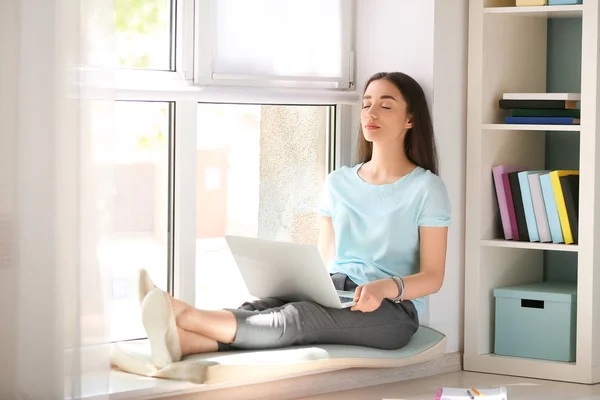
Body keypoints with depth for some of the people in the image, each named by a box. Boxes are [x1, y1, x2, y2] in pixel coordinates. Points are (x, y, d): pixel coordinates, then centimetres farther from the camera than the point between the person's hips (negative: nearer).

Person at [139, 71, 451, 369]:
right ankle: (181, 341, -56)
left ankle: (185, 316, -53)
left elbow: (432, 277, -4)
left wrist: (387, 287, -25)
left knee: (295, 318, -34)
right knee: (265, 306, -29)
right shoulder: (338, 183, 18)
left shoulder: (426, 188, 1)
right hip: (335, 290, 5)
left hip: (392, 309, -5)